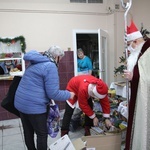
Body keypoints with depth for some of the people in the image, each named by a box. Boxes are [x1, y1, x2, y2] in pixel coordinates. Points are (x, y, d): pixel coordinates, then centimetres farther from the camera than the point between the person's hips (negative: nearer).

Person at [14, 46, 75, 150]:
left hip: (21, 102, 9)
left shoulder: (35, 62, 12)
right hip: (34, 106, -9)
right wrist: (68, 95, -3)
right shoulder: (51, 66, -16)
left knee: (28, 132, 21)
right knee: (42, 134, 9)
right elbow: (53, 93, -19)